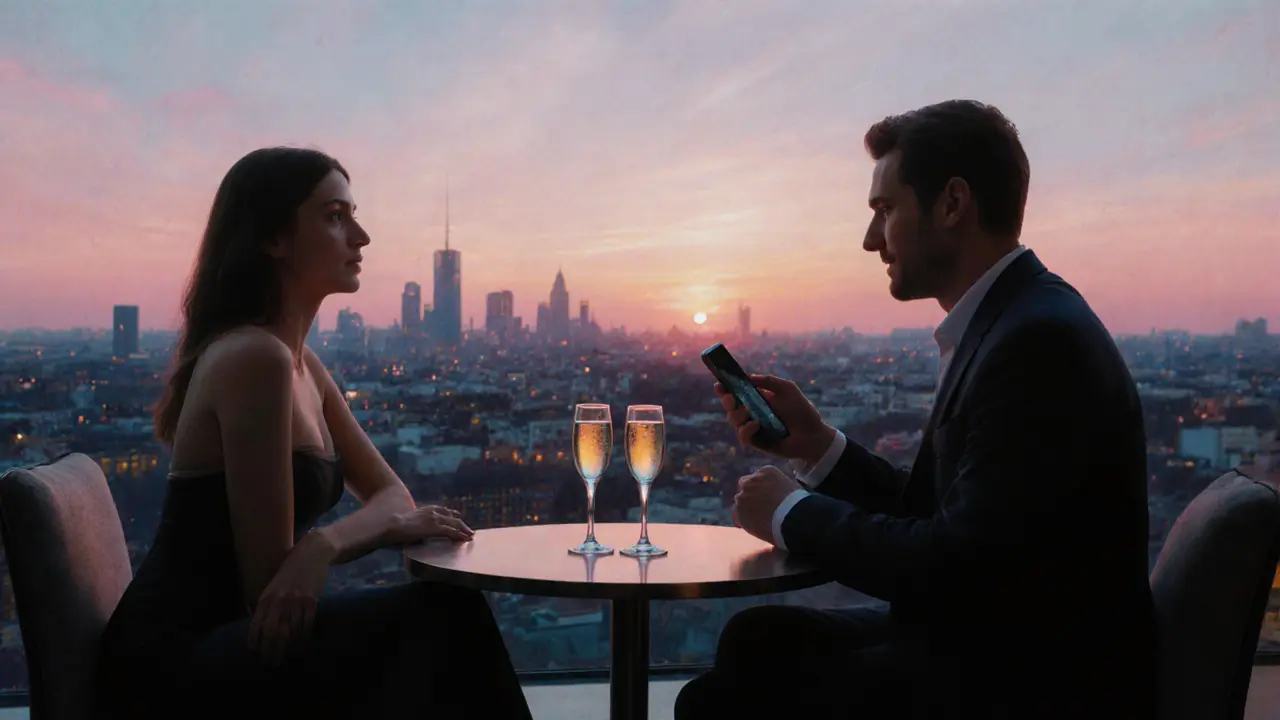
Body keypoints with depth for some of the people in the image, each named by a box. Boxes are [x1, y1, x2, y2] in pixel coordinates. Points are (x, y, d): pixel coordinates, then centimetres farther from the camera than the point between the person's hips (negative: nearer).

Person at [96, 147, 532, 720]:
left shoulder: (299, 362, 11)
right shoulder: (256, 357, -19)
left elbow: (391, 493, 6)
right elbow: (269, 578, -19)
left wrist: (322, 546, -15)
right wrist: (379, 526, -4)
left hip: (219, 638, 9)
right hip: (171, 660, -9)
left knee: (447, 615, -4)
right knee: (437, 620, -19)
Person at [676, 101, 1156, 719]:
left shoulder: (1039, 340, -22)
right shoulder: (1007, 322, 10)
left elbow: (959, 565, -25)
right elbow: (932, 509, 11)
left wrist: (794, 514, -12)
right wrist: (817, 445, 1)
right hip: (993, 637, 9)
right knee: (755, 638, 8)